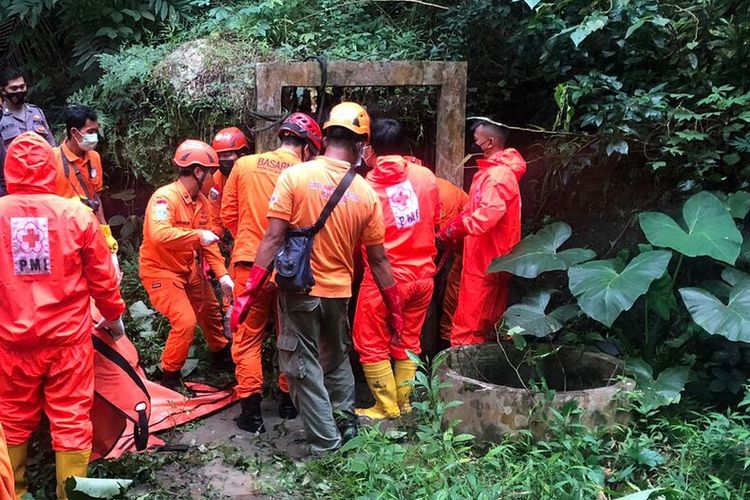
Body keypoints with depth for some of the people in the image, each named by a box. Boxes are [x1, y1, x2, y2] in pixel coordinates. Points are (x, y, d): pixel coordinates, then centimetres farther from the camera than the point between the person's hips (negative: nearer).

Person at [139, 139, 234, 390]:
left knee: (210, 311, 21)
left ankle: (221, 354, 47)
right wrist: (198, 235, -36)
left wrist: (223, 275, -6)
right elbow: (158, 234, -43)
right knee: (185, 321, -18)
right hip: (161, 270, -9)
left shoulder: (201, 201, 0)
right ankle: (170, 376, 3)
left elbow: (209, 243, 3)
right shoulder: (165, 197, -26)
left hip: (189, 269, 9)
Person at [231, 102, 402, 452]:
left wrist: (250, 291, -9)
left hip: (299, 289, -3)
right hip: (339, 291, 3)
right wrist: (394, 309, 11)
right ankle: (345, 422, 36)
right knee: (337, 358, 26)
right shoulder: (366, 194, -4)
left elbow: (273, 238, -15)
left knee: (304, 365, 10)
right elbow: (378, 259, 0)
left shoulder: (295, 176, -12)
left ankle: (326, 442, 14)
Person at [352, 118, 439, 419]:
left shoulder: (366, 184, -10)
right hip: (422, 274, 4)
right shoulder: (426, 176, -2)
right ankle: (404, 402, 28)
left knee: (372, 344, 11)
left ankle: (387, 408, 16)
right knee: (408, 341, 19)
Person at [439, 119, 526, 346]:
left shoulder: (499, 175, -18)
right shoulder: (491, 170, 16)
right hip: (485, 258, 10)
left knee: (468, 326, -5)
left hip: (486, 261, -10)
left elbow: (488, 214, -30)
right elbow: (474, 208, 19)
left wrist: (454, 229, -20)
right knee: (486, 324, 17)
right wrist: (453, 230, 4)